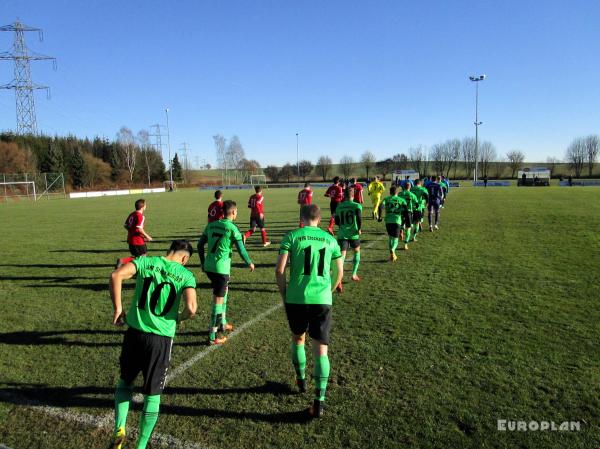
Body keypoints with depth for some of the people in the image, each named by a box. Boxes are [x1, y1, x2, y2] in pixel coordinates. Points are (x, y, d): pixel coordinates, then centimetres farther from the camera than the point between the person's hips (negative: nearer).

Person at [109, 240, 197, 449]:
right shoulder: (186, 275, -3)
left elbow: (116, 275, -12)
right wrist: (180, 317, 6)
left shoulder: (146, 262, 2)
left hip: (135, 333, 2)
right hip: (161, 339, -1)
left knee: (125, 382, 27)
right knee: (152, 395, 15)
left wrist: (117, 307, -3)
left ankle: (119, 429, 14)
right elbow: (191, 308, -16)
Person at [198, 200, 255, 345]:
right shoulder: (232, 228, -9)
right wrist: (250, 263, 10)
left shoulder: (211, 225, 9)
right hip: (221, 268, -7)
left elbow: (200, 244, 13)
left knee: (224, 291, 25)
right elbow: (241, 250, -7)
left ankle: (222, 323, 36)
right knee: (218, 300, 0)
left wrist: (203, 262, 26)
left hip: (208, 267, 7)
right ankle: (212, 336, 6)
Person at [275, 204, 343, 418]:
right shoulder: (330, 239, 9)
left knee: (298, 338, 24)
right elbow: (339, 272, 10)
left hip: (296, 298, -1)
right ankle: (319, 401, 2)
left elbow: (279, 270, -6)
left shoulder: (292, 236, 0)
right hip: (322, 300, 1)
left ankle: (301, 380, 42)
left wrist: (284, 295, 6)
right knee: (321, 349, 6)